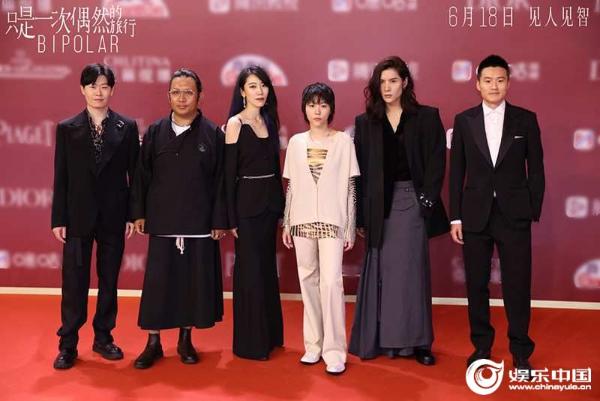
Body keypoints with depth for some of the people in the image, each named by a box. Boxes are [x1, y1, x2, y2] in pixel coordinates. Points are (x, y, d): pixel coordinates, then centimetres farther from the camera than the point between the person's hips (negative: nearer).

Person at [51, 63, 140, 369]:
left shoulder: (127, 127, 2)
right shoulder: (67, 128, 3)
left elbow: (133, 173, 2)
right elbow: (61, 177, 2)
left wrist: (132, 214, -2)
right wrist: (58, 218, -2)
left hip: (113, 216, 1)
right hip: (79, 215, 0)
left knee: (109, 280, 10)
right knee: (74, 282, 2)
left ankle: (103, 337, 24)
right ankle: (68, 345, 13)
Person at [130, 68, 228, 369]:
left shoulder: (213, 134, -1)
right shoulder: (155, 132, 4)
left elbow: (220, 181, -2)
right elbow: (142, 175, 7)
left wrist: (220, 220, -4)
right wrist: (139, 213, 3)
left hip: (200, 223, -1)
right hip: (162, 221, 1)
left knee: (195, 281, 7)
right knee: (157, 281, 4)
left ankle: (185, 339, 24)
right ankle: (153, 343, 17)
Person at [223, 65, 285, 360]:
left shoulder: (269, 121, 10)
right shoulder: (235, 123, -7)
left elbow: (274, 164, 11)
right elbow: (228, 173, -10)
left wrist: (280, 204, 6)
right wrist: (231, 218, -13)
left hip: (270, 201, 6)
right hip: (247, 203, -6)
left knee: (267, 268, 14)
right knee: (250, 271, 1)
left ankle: (269, 335, 27)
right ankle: (250, 343, 13)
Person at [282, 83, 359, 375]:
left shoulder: (343, 141, 0)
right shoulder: (296, 142, 8)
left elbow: (350, 187, 0)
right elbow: (291, 186, 10)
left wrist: (351, 227, -2)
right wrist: (286, 223, 8)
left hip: (332, 220, -3)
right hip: (302, 221, 3)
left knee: (331, 281, -10)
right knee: (308, 280, 7)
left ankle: (334, 351, -1)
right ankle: (313, 344, 18)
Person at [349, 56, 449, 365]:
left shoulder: (427, 117, 3)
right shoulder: (365, 122, 7)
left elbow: (436, 162, -1)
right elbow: (359, 171, 3)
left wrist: (427, 200, -11)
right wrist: (361, 215, -2)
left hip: (413, 202, -1)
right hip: (379, 205, 1)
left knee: (412, 270, 3)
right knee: (382, 272, 5)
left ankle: (415, 340, 12)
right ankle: (384, 337, 15)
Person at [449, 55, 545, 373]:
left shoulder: (525, 119, 2)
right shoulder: (464, 120, 4)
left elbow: (536, 169, 4)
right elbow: (456, 172, 4)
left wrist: (534, 212, -1)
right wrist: (455, 217, 1)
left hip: (514, 216, -1)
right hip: (475, 215, 1)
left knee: (517, 286, 2)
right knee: (476, 285, 9)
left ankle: (521, 353, 16)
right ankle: (481, 346, 24)